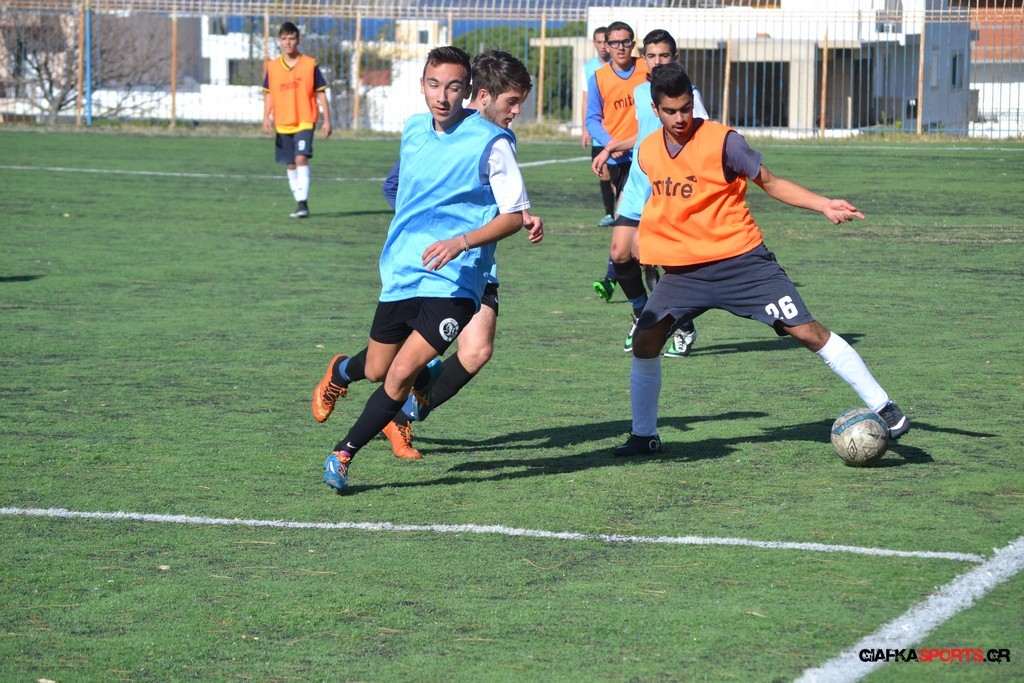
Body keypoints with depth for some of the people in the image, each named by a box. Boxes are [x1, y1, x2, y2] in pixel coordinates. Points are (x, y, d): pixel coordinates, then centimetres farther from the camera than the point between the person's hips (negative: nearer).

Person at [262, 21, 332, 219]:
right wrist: (266, 117, -1)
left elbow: (321, 93, 1)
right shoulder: (273, 66, 6)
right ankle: (300, 204, 20)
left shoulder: (310, 64, -3)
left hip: (305, 122, -4)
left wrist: (327, 120, -2)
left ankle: (303, 203, -19)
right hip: (282, 124, 4)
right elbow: (268, 94, 12)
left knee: (301, 158, -19)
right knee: (291, 164, 9)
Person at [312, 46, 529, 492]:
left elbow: (515, 214, -12)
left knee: (403, 372, -15)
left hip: (453, 282, -5)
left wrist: (461, 241, -24)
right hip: (401, 271, 5)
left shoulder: (490, 142, -13)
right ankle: (340, 371, 53)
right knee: (377, 370, 16)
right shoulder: (413, 130, 5)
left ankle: (344, 454, 3)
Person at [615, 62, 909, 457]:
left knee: (807, 331, -9)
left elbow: (770, 183, -3)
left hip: (742, 261, -4)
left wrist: (824, 205, -13)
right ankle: (644, 435, 8)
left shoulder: (722, 141, -11)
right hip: (683, 270, 4)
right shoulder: (647, 152, 4)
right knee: (645, 341, -9)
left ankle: (882, 408, -1)